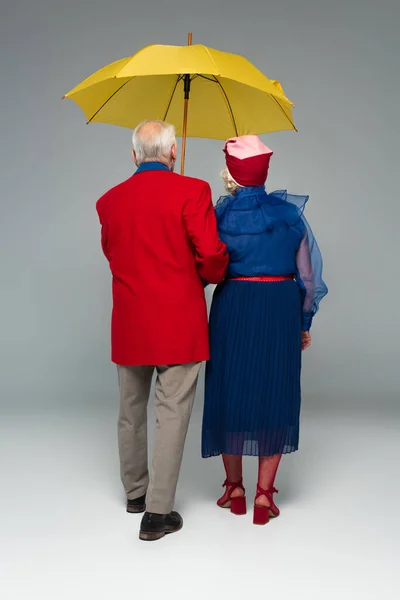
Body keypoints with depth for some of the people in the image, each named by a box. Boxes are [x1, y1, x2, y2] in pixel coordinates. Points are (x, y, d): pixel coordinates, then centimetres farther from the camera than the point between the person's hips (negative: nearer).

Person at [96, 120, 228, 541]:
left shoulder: (109, 201, 5)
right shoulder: (192, 191, -10)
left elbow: (111, 254, 12)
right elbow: (211, 254, -14)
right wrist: (212, 276, 7)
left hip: (128, 324, 5)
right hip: (178, 324, -5)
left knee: (131, 411, 19)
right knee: (171, 413, 2)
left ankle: (135, 492, 36)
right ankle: (157, 512, 5)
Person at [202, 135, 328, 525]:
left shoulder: (219, 214, -4)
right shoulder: (290, 213, 0)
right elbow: (307, 275, 3)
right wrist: (304, 323, 13)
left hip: (232, 308, 0)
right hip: (281, 309, 1)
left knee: (229, 393, 12)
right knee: (274, 396, 9)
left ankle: (234, 489, 21)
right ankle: (264, 494, 10)